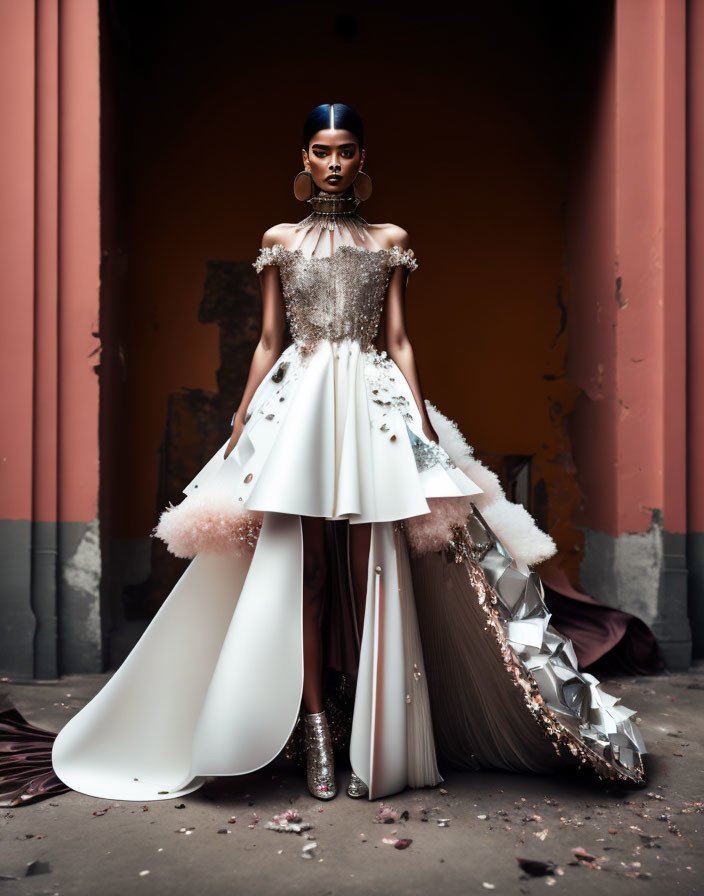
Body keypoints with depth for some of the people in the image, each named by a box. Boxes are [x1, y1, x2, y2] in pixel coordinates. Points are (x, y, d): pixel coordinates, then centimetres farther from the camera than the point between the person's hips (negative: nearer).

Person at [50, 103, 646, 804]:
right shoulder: (279, 241, 13)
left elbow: (397, 341, 9)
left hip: (373, 403, 0)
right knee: (302, 568, -3)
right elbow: (268, 342, 11)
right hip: (296, 403, 1)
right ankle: (315, 733, 6)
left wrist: (423, 420, -2)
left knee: (371, 571, -4)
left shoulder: (391, 241, 13)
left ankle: (374, 742, 5)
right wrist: (240, 425, 5)